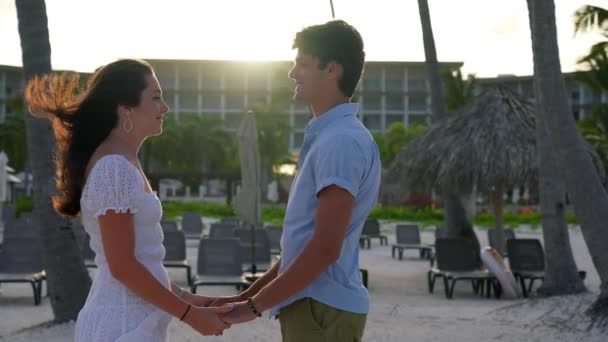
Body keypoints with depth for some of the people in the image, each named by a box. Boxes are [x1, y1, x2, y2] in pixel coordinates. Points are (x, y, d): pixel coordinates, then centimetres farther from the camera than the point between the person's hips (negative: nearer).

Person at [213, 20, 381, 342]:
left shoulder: (342, 141, -16)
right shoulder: (325, 138, 17)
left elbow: (325, 248, -22)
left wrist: (255, 305, -15)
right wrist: (246, 296, 16)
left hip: (322, 311, -10)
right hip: (311, 308, 10)